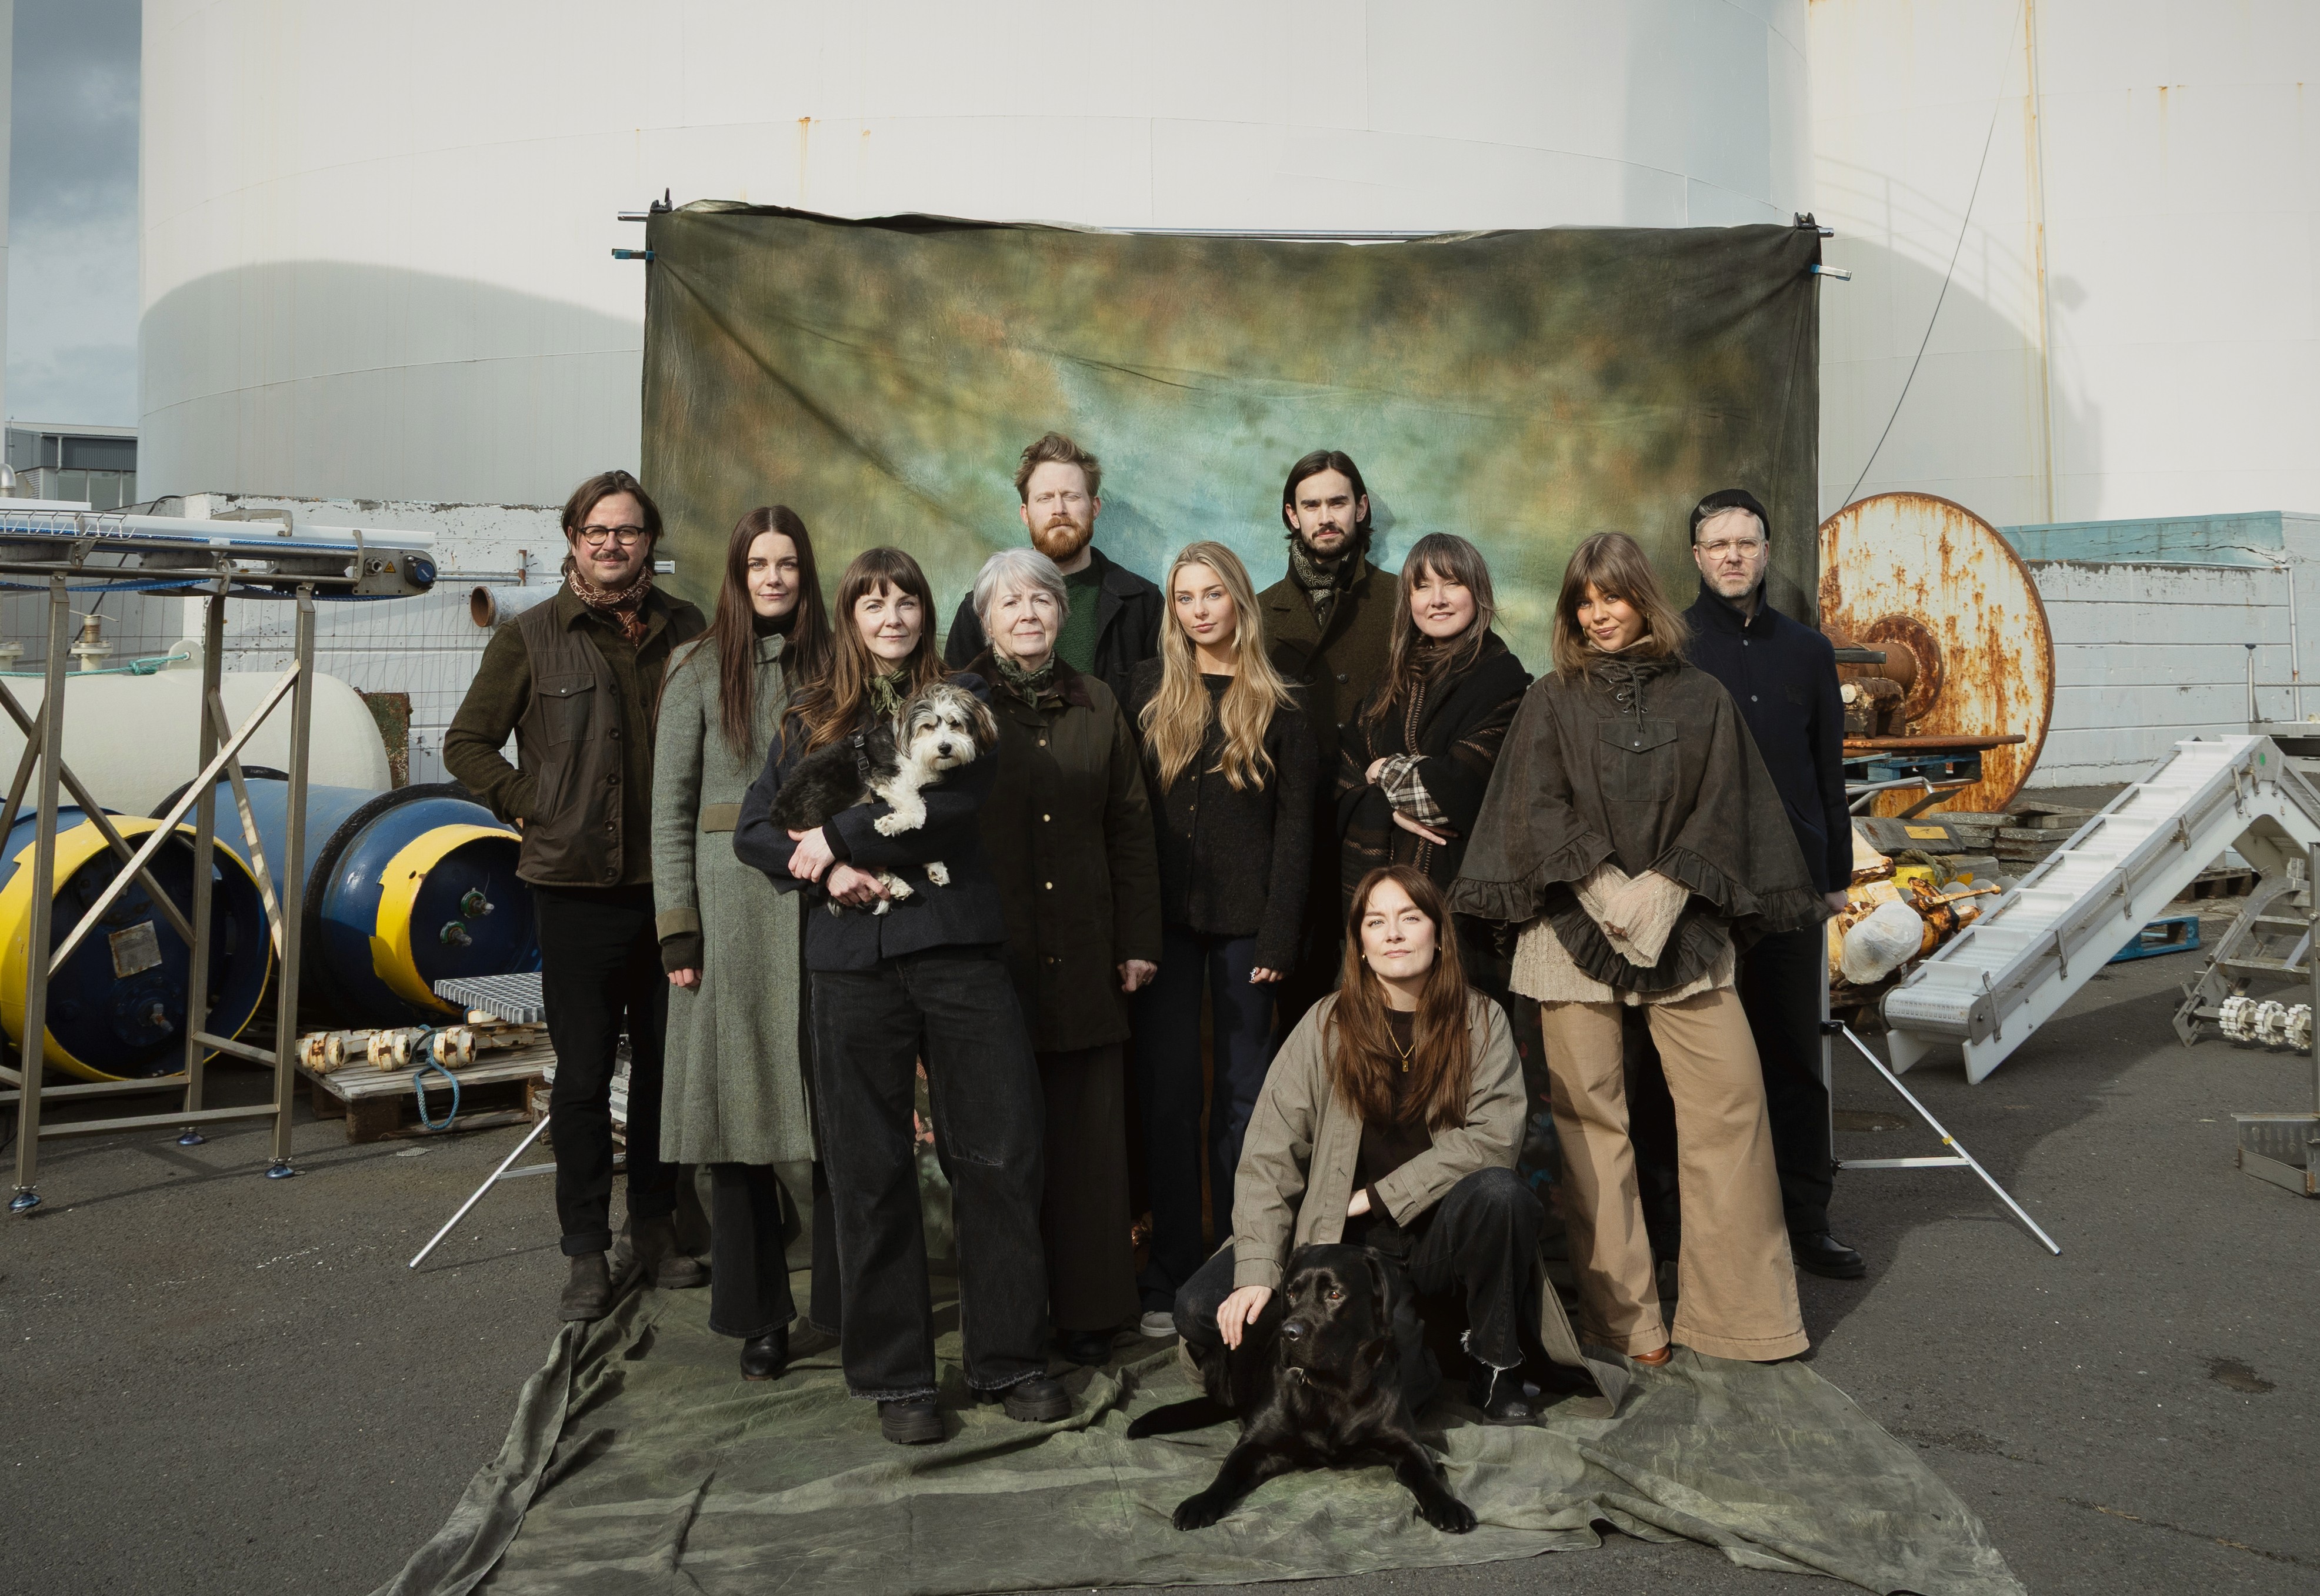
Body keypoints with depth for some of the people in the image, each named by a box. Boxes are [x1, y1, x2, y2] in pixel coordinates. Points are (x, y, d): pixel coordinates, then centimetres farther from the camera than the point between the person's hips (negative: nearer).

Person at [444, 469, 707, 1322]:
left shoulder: (686, 631, 7)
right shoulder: (530, 637, 2)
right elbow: (466, 744, 7)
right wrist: (533, 803, -3)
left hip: (671, 884, 2)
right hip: (576, 889, -2)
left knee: (666, 1063, 10)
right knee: (583, 1074, 3)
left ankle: (653, 1227, 26)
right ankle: (587, 1252, 15)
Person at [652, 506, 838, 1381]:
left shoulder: (833, 665, 9)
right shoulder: (700, 671, 5)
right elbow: (670, 809, 2)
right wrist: (677, 929, -4)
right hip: (733, 905, 0)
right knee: (741, 1099, 4)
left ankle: (844, 1296, 9)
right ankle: (760, 1314, 15)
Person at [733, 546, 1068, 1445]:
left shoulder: (962, 700, 9)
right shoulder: (811, 719, 15)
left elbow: (954, 798, -9)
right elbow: (753, 829, 10)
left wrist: (837, 838, -6)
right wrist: (827, 872, -8)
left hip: (958, 948, -1)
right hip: (853, 961, 1)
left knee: (999, 1157, 1)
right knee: (871, 1173, 5)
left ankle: (1008, 1360, 16)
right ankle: (895, 1376, 18)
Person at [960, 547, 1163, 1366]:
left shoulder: (1097, 704, 13)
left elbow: (1131, 827, 12)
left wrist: (1139, 940, 7)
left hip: (1082, 956, 3)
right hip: (989, 955, -2)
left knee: (1088, 1135, 5)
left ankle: (1089, 1310, 17)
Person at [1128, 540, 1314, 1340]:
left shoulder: (1278, 707, 4)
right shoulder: (1148, 689, 6)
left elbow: (1295, 825, 1)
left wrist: (1278, 935, -8)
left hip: (1244, 922, 0)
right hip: (1165, 920, 1)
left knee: (1244, 1093, 6)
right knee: (1168, 1094, 3)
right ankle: (1171, 1276, 13)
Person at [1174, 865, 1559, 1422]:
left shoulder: (1481, 1021, 1)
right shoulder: (1326, 1026, -1)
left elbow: (1493, 1137, -12)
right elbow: (1269, 1156, -7)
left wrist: (1379, 1196, -14)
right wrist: (1257, 1273, -18)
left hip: (1441, 1233, 0)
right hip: (1344, 1241, 0)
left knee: (1499, 1190, -33)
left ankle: (1496, 1366, -7)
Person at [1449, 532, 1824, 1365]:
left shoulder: (1702, 698, 11)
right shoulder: (1552, 699, 10)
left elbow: (1721, 809, 3)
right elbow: (1539, 809, 1)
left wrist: (1659, 893, -10)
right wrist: (1605, 891, -11)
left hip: (1681, 927, 1)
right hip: (1573, 927, 0)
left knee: (1731, 1095, -6)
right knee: (1591, 1115, -2)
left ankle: (1741, 1305, 8)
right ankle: (1623, 1315, 7)